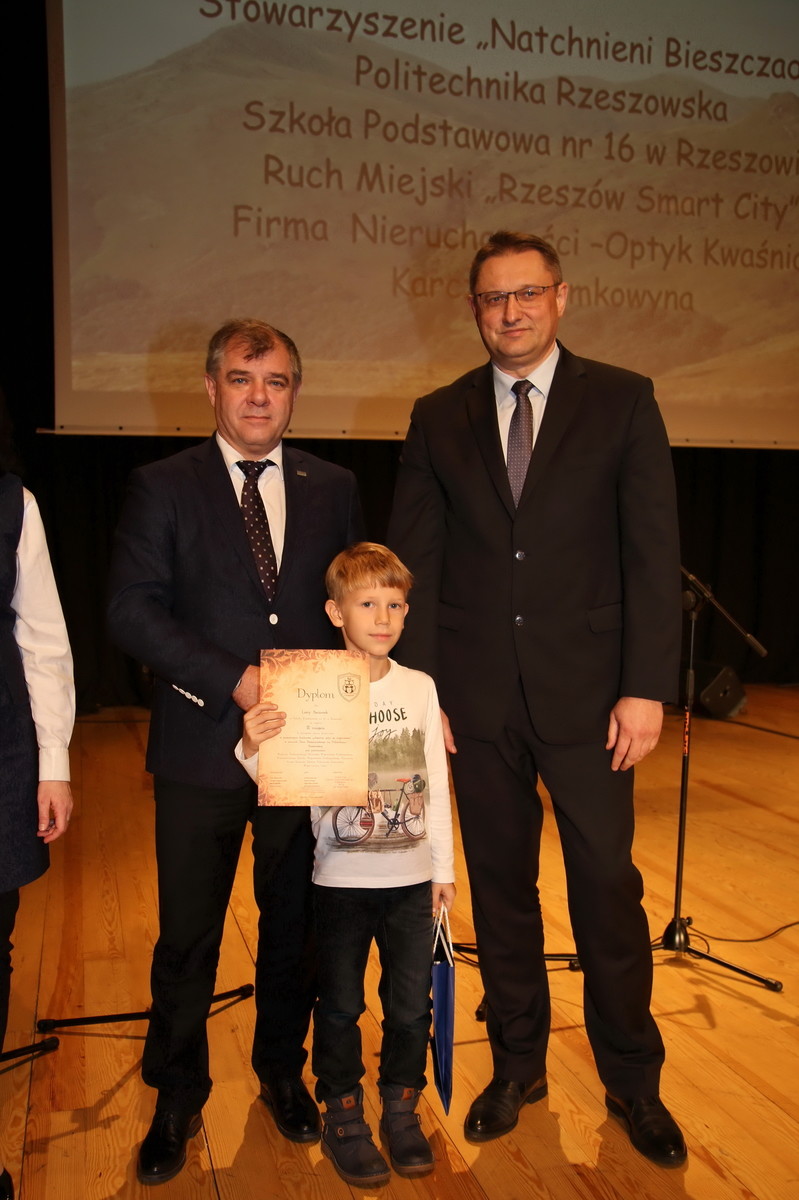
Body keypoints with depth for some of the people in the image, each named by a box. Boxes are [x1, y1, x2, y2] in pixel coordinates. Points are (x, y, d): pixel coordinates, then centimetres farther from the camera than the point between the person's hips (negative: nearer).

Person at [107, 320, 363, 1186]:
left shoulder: (334, 489, 7)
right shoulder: (163, 487, -1)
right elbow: (131, 610, -8)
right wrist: (232, 680, -17)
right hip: (201, 749, -2)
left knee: (295, 926, 15)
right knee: (187, 936, 9)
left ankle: (282, 1072, 38)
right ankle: (177, 1098, 30)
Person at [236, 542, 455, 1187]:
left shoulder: (420, 687, 0)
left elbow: (437, 783, 6)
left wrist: (444, 868, 9)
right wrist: (254, 748, -29)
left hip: (412, 877, 3)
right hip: (341, 878, -2)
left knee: (411, 1006, 11)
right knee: (341, 1007, 11)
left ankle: (401, 1112, 32)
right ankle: (343, 1119, 30)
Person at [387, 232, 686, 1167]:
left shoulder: (622, 401, 0)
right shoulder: (437, 418, 6)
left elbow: (654, 551, -4)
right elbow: (414, 563, 5)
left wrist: (646, 687, -10)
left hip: (585, 694, -2)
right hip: (478, 698, 2)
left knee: (608, 889, 6)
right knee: (499, 888, 13)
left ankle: (632, 1081, 26)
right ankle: (517, 1064, 32)